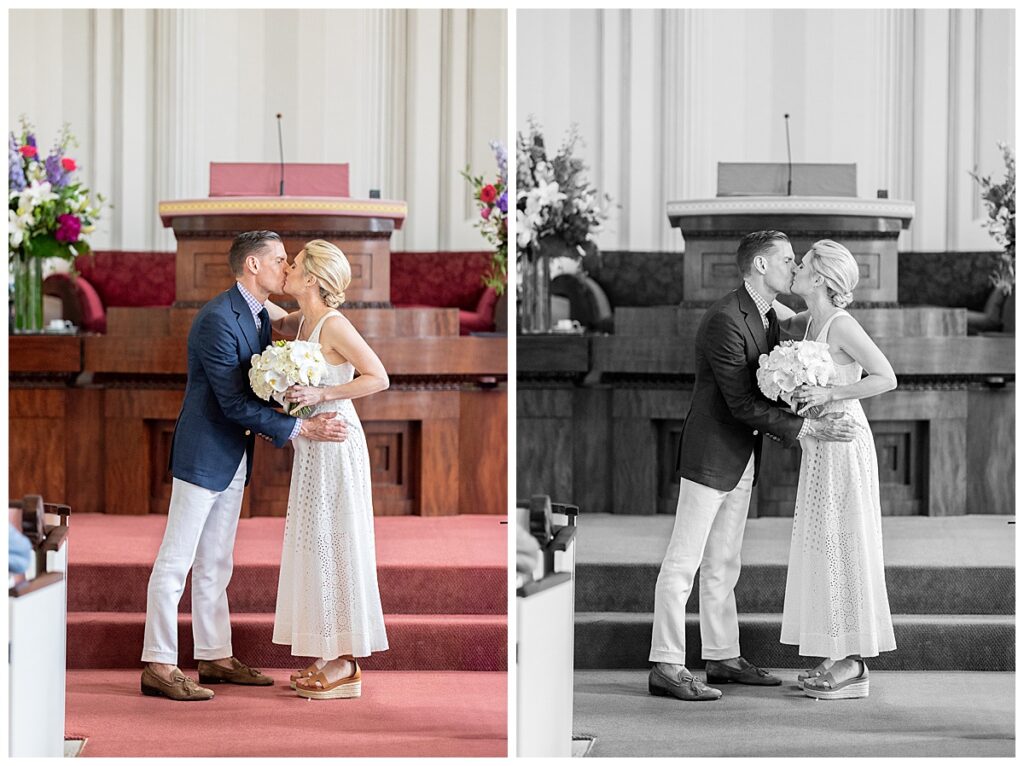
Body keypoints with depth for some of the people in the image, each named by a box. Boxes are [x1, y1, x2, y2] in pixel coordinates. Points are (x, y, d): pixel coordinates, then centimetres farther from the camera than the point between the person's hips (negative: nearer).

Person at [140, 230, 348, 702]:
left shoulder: (260, 317, 10)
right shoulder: (217, 319, -20)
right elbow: (235, 403, -22)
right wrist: (300, 428, -20)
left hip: (235, 459, 9)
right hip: (204, 454, -9)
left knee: (215, 566, 15)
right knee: (175, 561, -4)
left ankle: (216, 658, 21)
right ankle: (158, 666, -2)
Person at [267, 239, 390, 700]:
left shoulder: (334, 325, -16)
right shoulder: (303, 323, 10)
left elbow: (379, 378, -16)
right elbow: (276, 320, 33)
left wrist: (322, 394, -23)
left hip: (334, 444, -9)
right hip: (313, 448, 9)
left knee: (333, 546, -5)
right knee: (315, 547, 11)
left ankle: (345, 666, 1)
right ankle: (330, 659, 17)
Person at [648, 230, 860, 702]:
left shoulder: (769, 317, 10)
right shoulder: (725, 320, -20)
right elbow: (742, 403, -22)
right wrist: (807, 429, -21)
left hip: (743, 459, 10)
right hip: (711, 454, -9)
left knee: (722, 565, 15)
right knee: (683, 561, -6)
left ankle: (723, 658, 22)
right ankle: (666, 667, -5)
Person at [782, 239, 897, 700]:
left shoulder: (841, 325, -15)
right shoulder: (812, 322, 9)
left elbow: (887, 378, -18)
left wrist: (828, 395, -24)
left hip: (842, 444, -9)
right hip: (820, 448, 9)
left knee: (841, 547, -5)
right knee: (823, 548, 11)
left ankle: (852, 666, 0)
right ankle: (840, 657, 16)